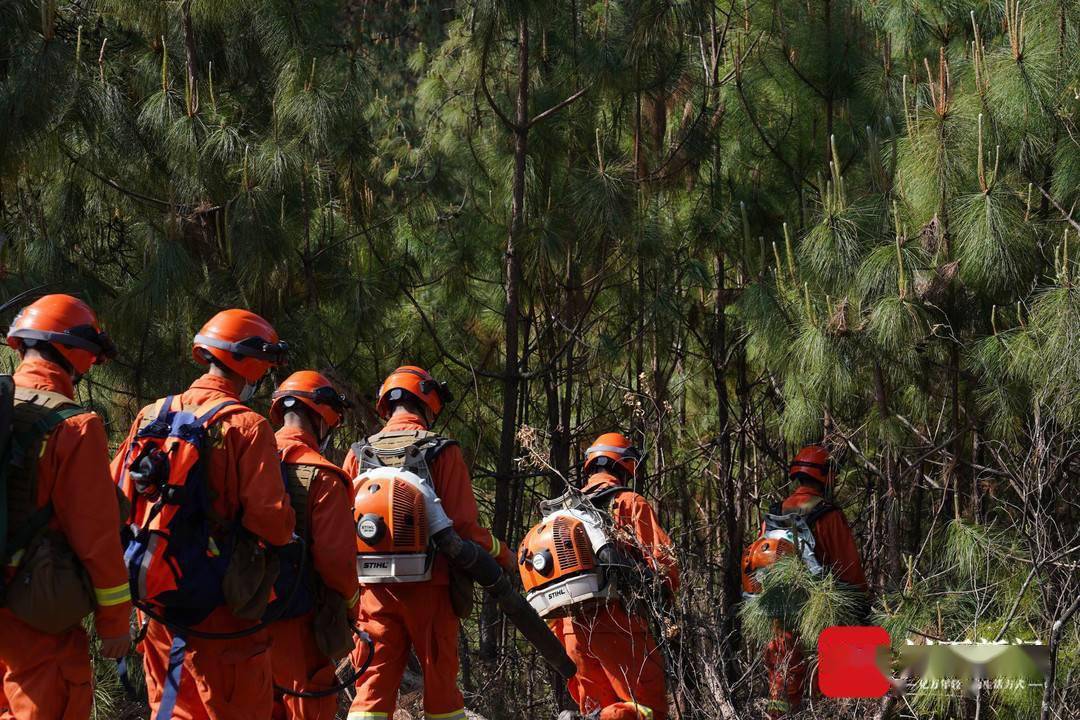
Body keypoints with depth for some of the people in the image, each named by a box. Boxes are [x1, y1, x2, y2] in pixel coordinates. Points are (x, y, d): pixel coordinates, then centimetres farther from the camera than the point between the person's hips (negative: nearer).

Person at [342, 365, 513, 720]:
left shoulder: (359, 454, 7)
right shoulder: (443, 452, -4)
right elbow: (464, 527, -10)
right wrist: (501, 554, 7)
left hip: (375, 588, 3)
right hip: (430, 587, -3)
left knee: (373, 684, 1)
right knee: (440, 682, 8)